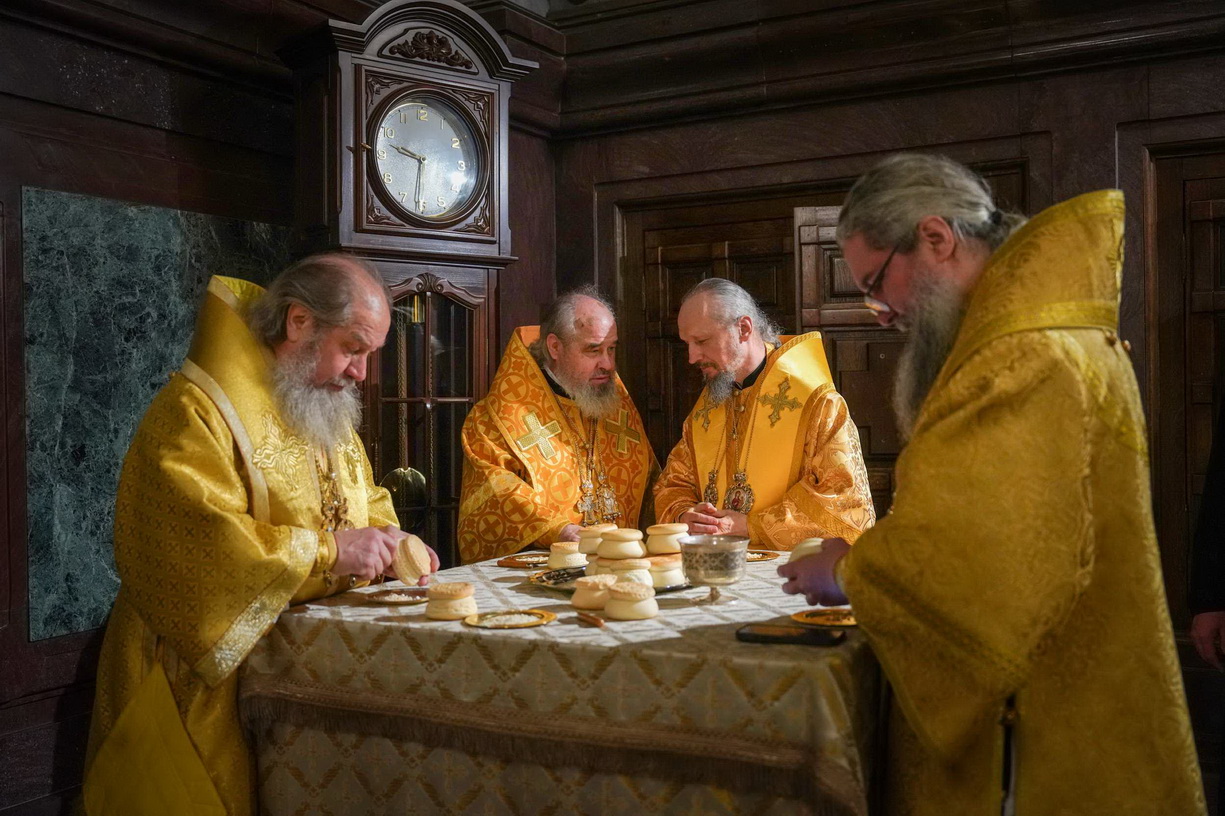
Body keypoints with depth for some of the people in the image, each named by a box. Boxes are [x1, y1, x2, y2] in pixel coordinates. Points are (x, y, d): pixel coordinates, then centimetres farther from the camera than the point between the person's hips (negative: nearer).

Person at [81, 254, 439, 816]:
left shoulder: (328, 412, 14)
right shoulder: (196, 412, -15)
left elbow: (366, 505, 24)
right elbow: (187, 542, -27)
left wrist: (389, 541, 1)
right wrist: (325, 550, -23)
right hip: (211, 682, -7)